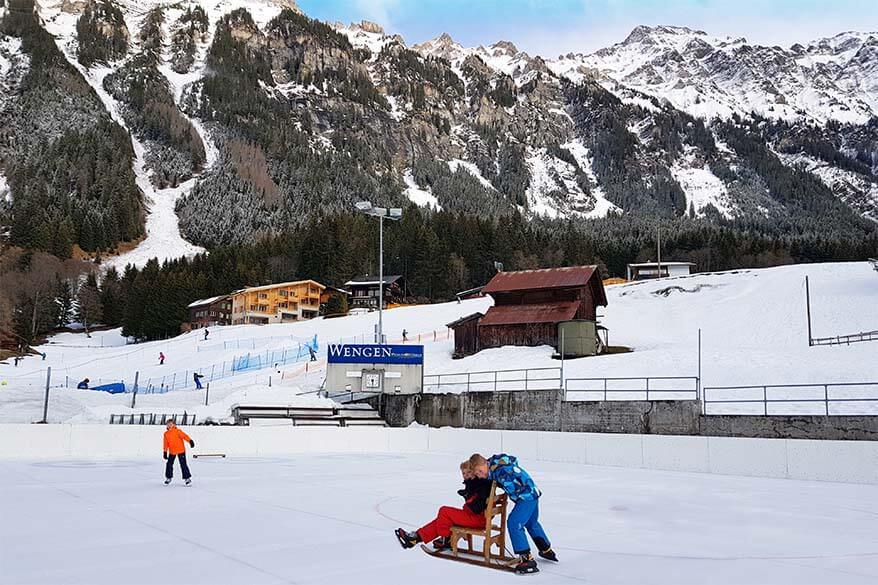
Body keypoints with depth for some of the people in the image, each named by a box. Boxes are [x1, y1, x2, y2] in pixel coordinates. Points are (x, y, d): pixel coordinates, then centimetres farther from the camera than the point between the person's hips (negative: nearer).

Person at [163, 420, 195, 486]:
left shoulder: (178, 431, -11)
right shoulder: (166, 434, 3)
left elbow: (184, 436, -21)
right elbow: (166, 444, 9)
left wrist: (190, 441, -35)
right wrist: (165, 452, 9)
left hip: (181, 451, -4)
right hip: (172, 451, 4)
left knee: (183, 464, -5)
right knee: (169, 464, 8)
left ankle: (187, 478, 2)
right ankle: (168, 477, 29)